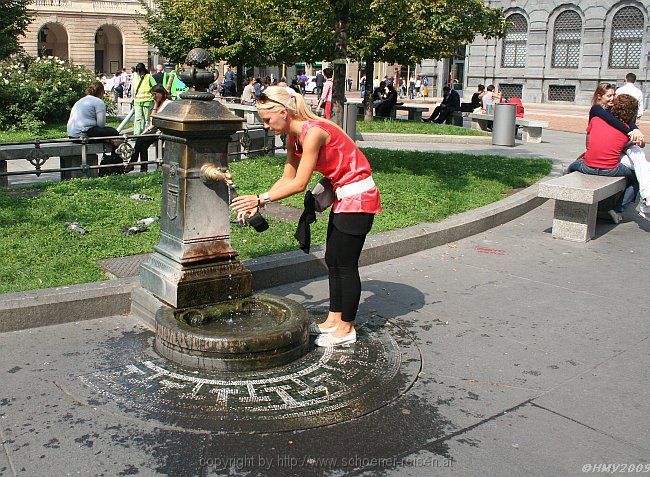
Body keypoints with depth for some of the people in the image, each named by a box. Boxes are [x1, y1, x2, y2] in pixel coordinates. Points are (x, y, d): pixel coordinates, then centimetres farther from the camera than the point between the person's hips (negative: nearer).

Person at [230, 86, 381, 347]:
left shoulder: (313, 132, -24)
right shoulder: (293, 137, 4)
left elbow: (299, 184, -24)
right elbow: (287, 178, 9)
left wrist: (260, 198, -20)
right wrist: (257, 204, 0)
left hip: (358, 197, -9)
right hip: (343, 197, 9)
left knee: (346, 264, 0)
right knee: (332, 260, 14)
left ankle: (346, 328, 13)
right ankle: (334, 319, 26)